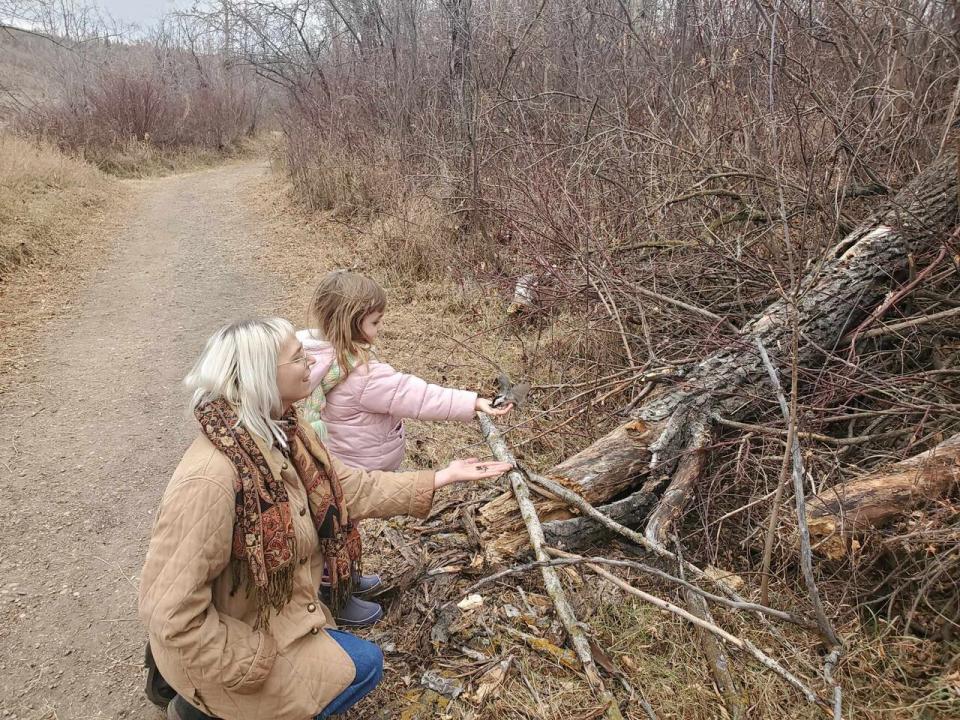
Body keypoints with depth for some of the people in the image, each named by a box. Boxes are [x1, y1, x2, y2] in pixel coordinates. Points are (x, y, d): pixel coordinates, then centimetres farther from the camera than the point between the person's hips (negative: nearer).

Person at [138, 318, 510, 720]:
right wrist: (252, 664, -21)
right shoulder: (209, 477, -37)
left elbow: (350, 490, -3)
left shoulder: (283, 431, -10)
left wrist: (442, 477, -5)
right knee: (363, 666, 0)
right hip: (225, 643, -8)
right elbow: (171, 613, -31)